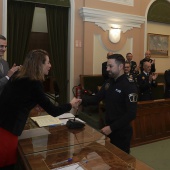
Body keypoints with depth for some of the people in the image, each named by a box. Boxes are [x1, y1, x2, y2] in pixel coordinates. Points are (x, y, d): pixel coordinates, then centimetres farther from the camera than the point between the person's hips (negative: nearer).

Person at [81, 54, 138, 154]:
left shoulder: (129, 86, -19)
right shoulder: (109, 82, 5)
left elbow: (131, 114, -24)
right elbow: (97, 98, 2)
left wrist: (112, 127, -24)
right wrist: (82, 101, -16)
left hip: (122, 132, -7)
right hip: (109, 129, 7)